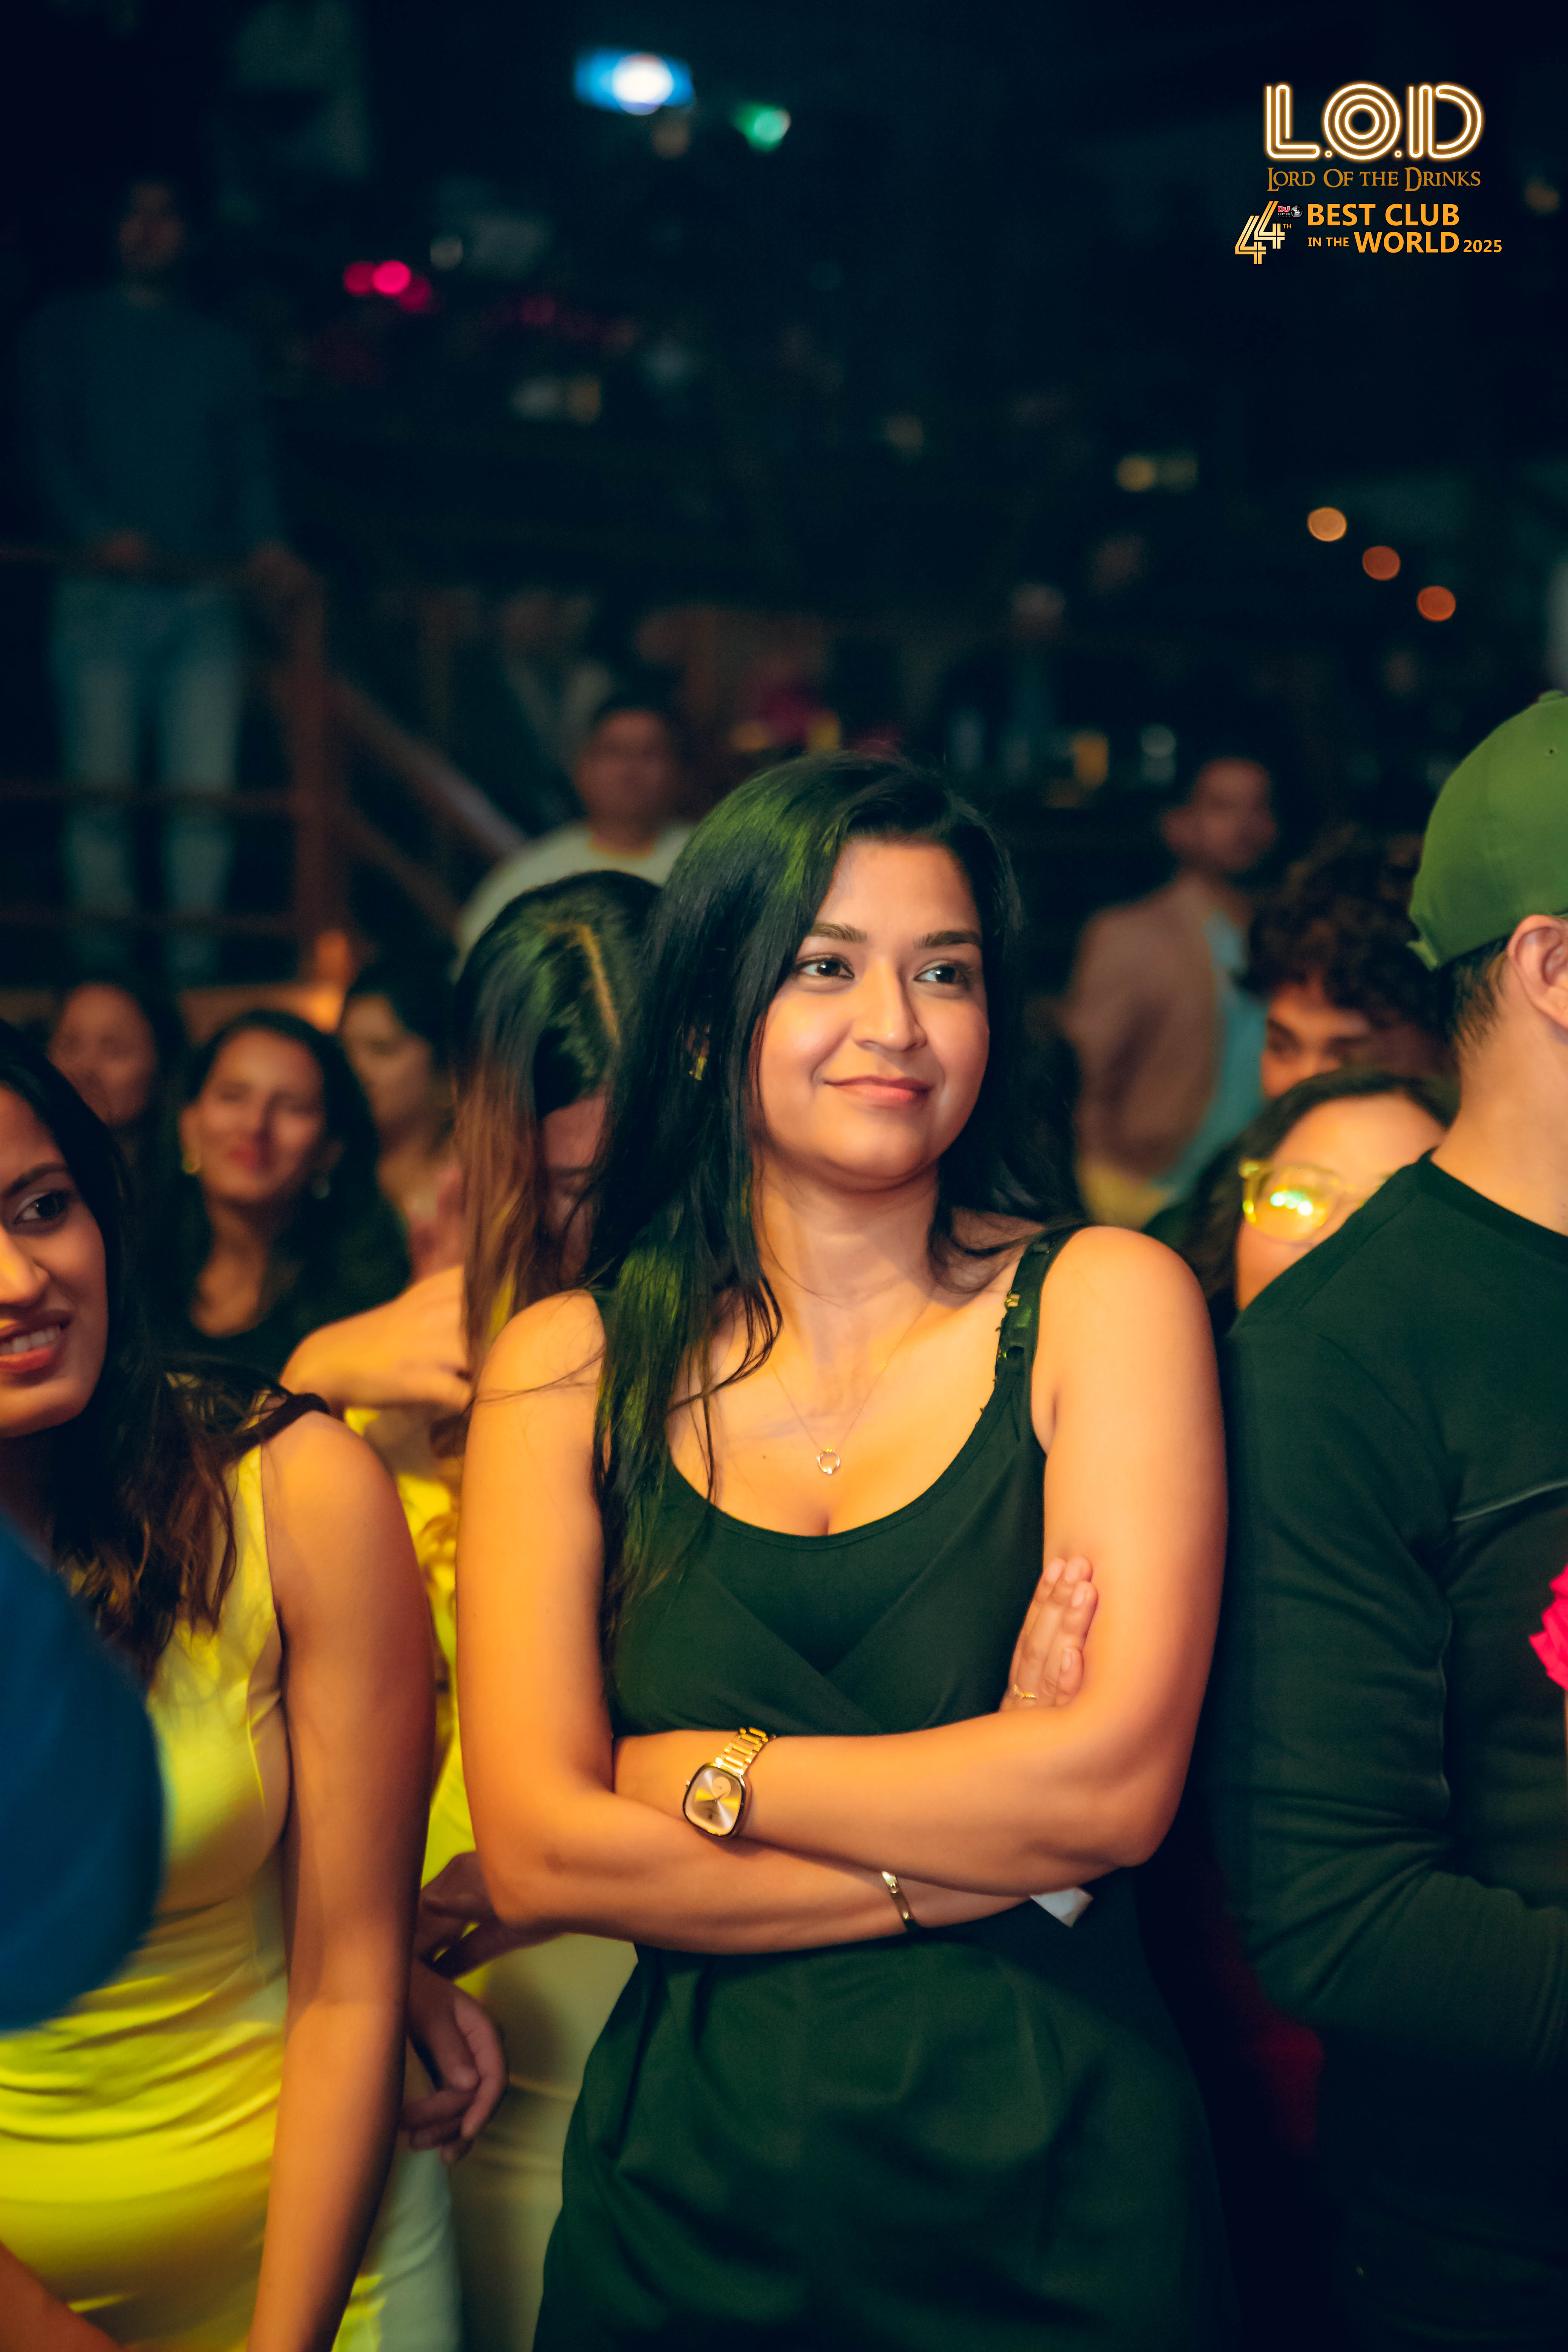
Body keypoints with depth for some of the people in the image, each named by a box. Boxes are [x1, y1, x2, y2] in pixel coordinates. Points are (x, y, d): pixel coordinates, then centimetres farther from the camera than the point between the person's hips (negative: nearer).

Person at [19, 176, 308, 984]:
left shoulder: (220, 349, 20)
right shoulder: (68, 329, 13)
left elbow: (249, 462, 11)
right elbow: (48, 444, 2)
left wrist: (264, 543, -10)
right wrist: (99, 531, -16)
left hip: (203, 597, 2)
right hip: (105, 593, -2)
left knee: (204, 791, -5)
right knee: (100, 790, -5)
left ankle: (193, 969, 0)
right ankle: (102, 971, -1)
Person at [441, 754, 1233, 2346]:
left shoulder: (1100, 1303, -4)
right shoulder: (566, 1367, -1)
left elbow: (1117, 1782, -15)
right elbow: (532, 1855, -9)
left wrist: (693, 1777, -10)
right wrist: (980, 1847, -14)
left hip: (1054, 2182, -1)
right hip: (690, 2196, 1)